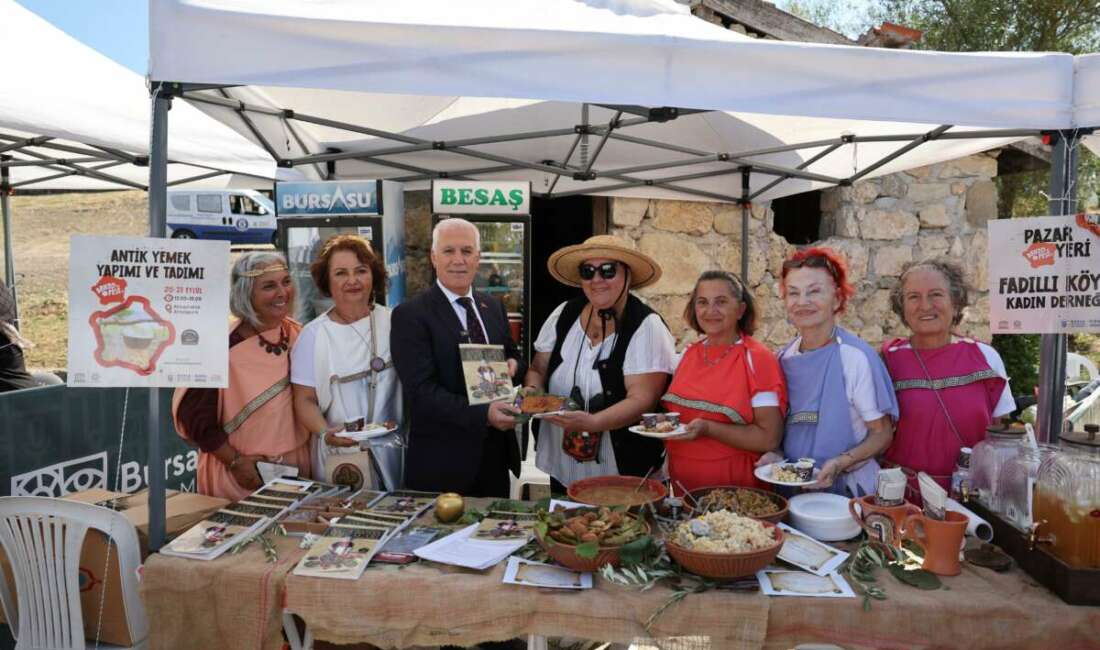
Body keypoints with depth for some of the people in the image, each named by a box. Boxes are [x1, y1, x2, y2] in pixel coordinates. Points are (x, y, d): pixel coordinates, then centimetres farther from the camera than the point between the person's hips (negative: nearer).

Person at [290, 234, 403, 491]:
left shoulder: (393, 322, 1)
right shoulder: (314, 334, -3)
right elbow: (305, 400, -1)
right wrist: (326, 433, -18)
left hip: (397, 449, 2)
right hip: (342, 454, -2)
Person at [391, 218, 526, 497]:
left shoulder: (493, 306, 7)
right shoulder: (410, 315, -12)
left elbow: (513, 356, 18)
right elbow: (421, 391, -18)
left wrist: (513, 365, -6)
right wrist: (483, 414, -28)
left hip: (496, 454, 6)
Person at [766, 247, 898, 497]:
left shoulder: (857, 357, -14)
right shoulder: (784, 359, -1)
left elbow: (882, 434, -8)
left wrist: (840, 463, -22)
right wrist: (774, 455, -7)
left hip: (847, 488, -4)